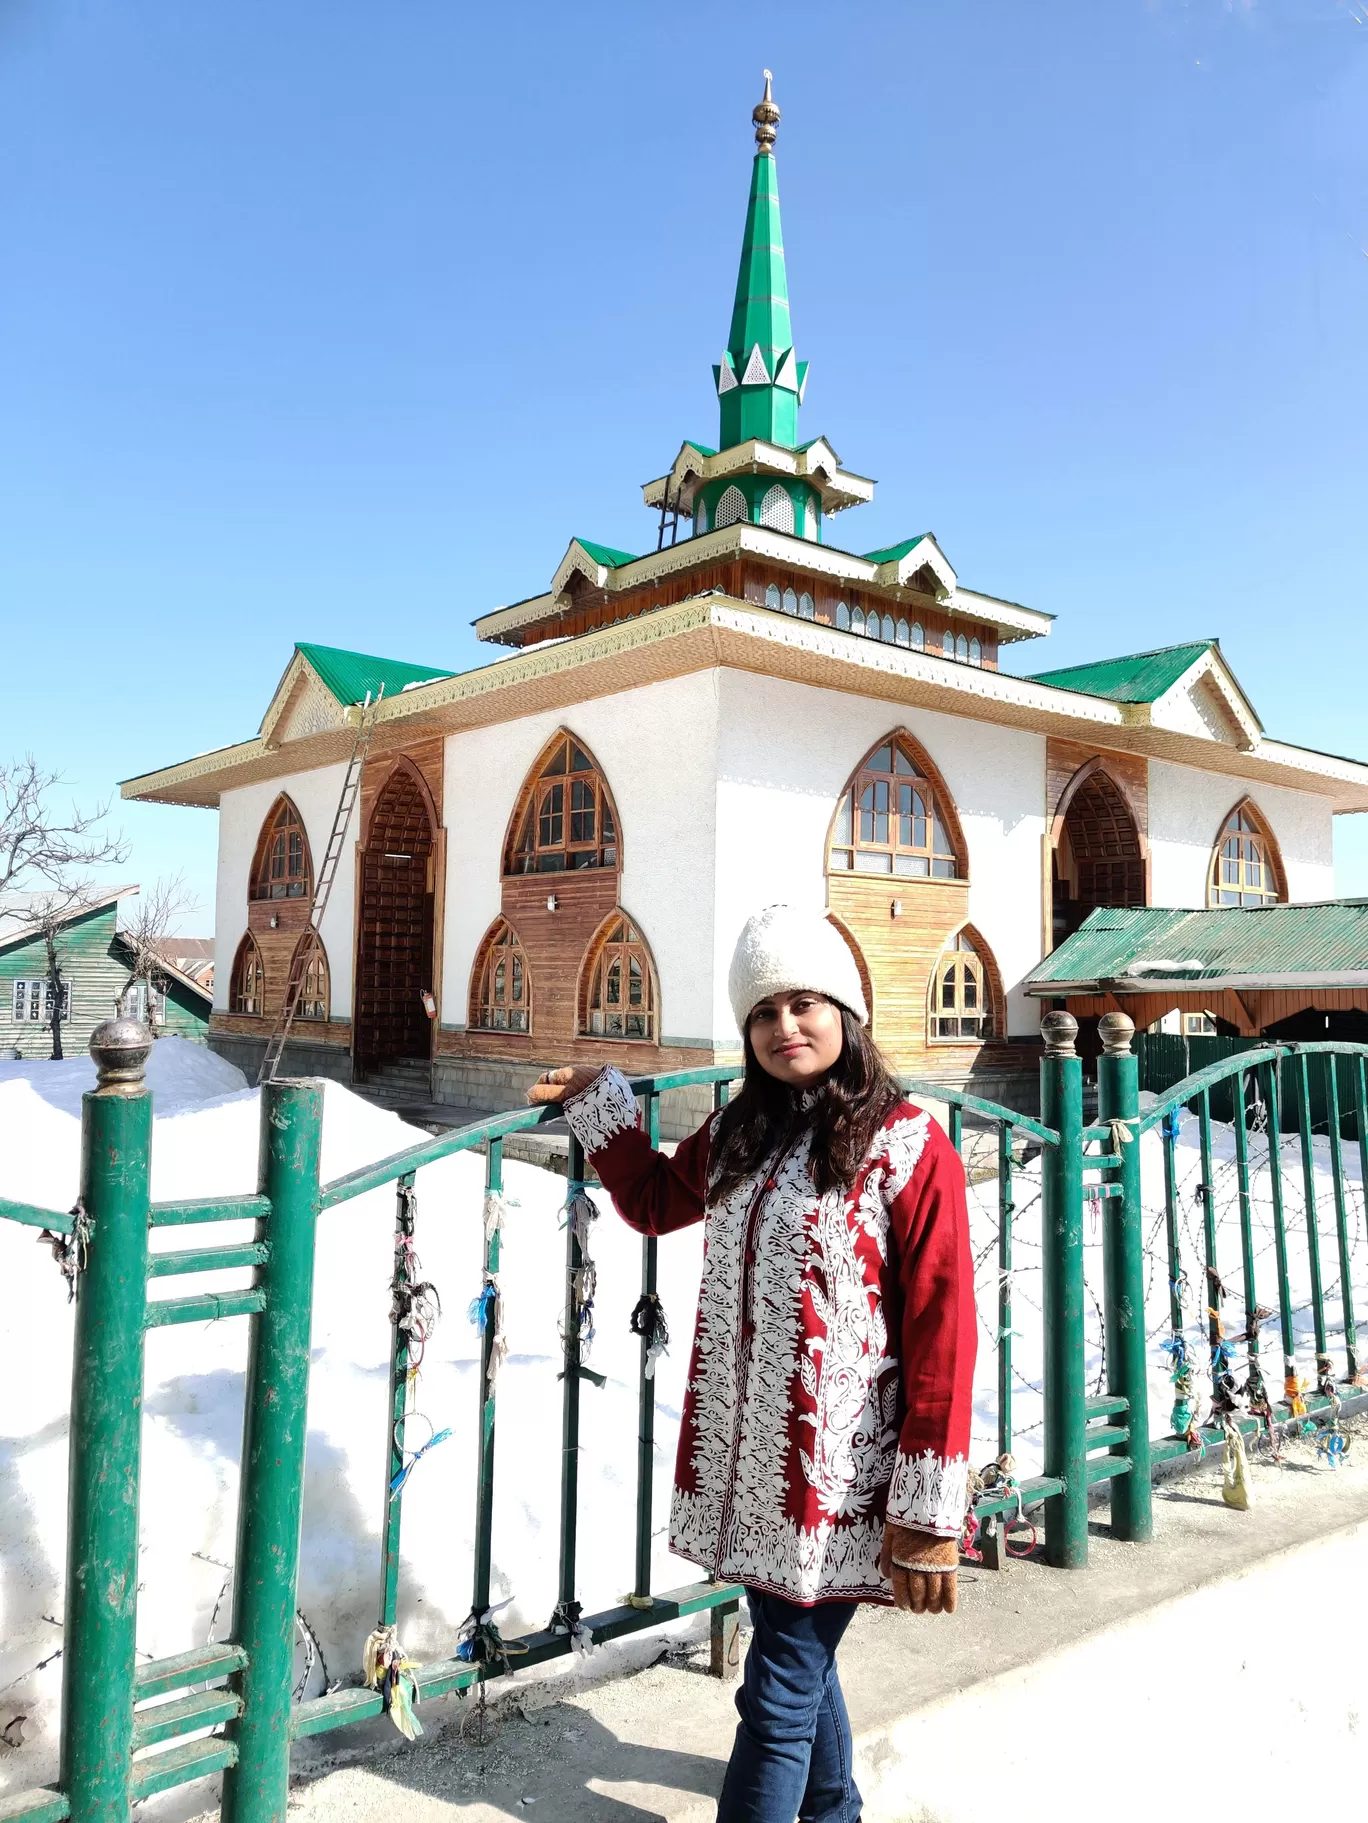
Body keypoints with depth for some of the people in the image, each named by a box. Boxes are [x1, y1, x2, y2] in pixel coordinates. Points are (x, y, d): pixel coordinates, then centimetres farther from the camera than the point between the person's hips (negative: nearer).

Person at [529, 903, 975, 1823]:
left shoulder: (909, 1149, -14)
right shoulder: (740, 1135, 5)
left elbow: (941, 1336, -15)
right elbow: (657, 1199, 24)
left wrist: (929, 1513, -16)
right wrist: (598, 1099, 17)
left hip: (837, 1478, -6)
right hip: (750, 1463, 7)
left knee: (779, 1695, 2)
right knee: (800, 1659, 24)